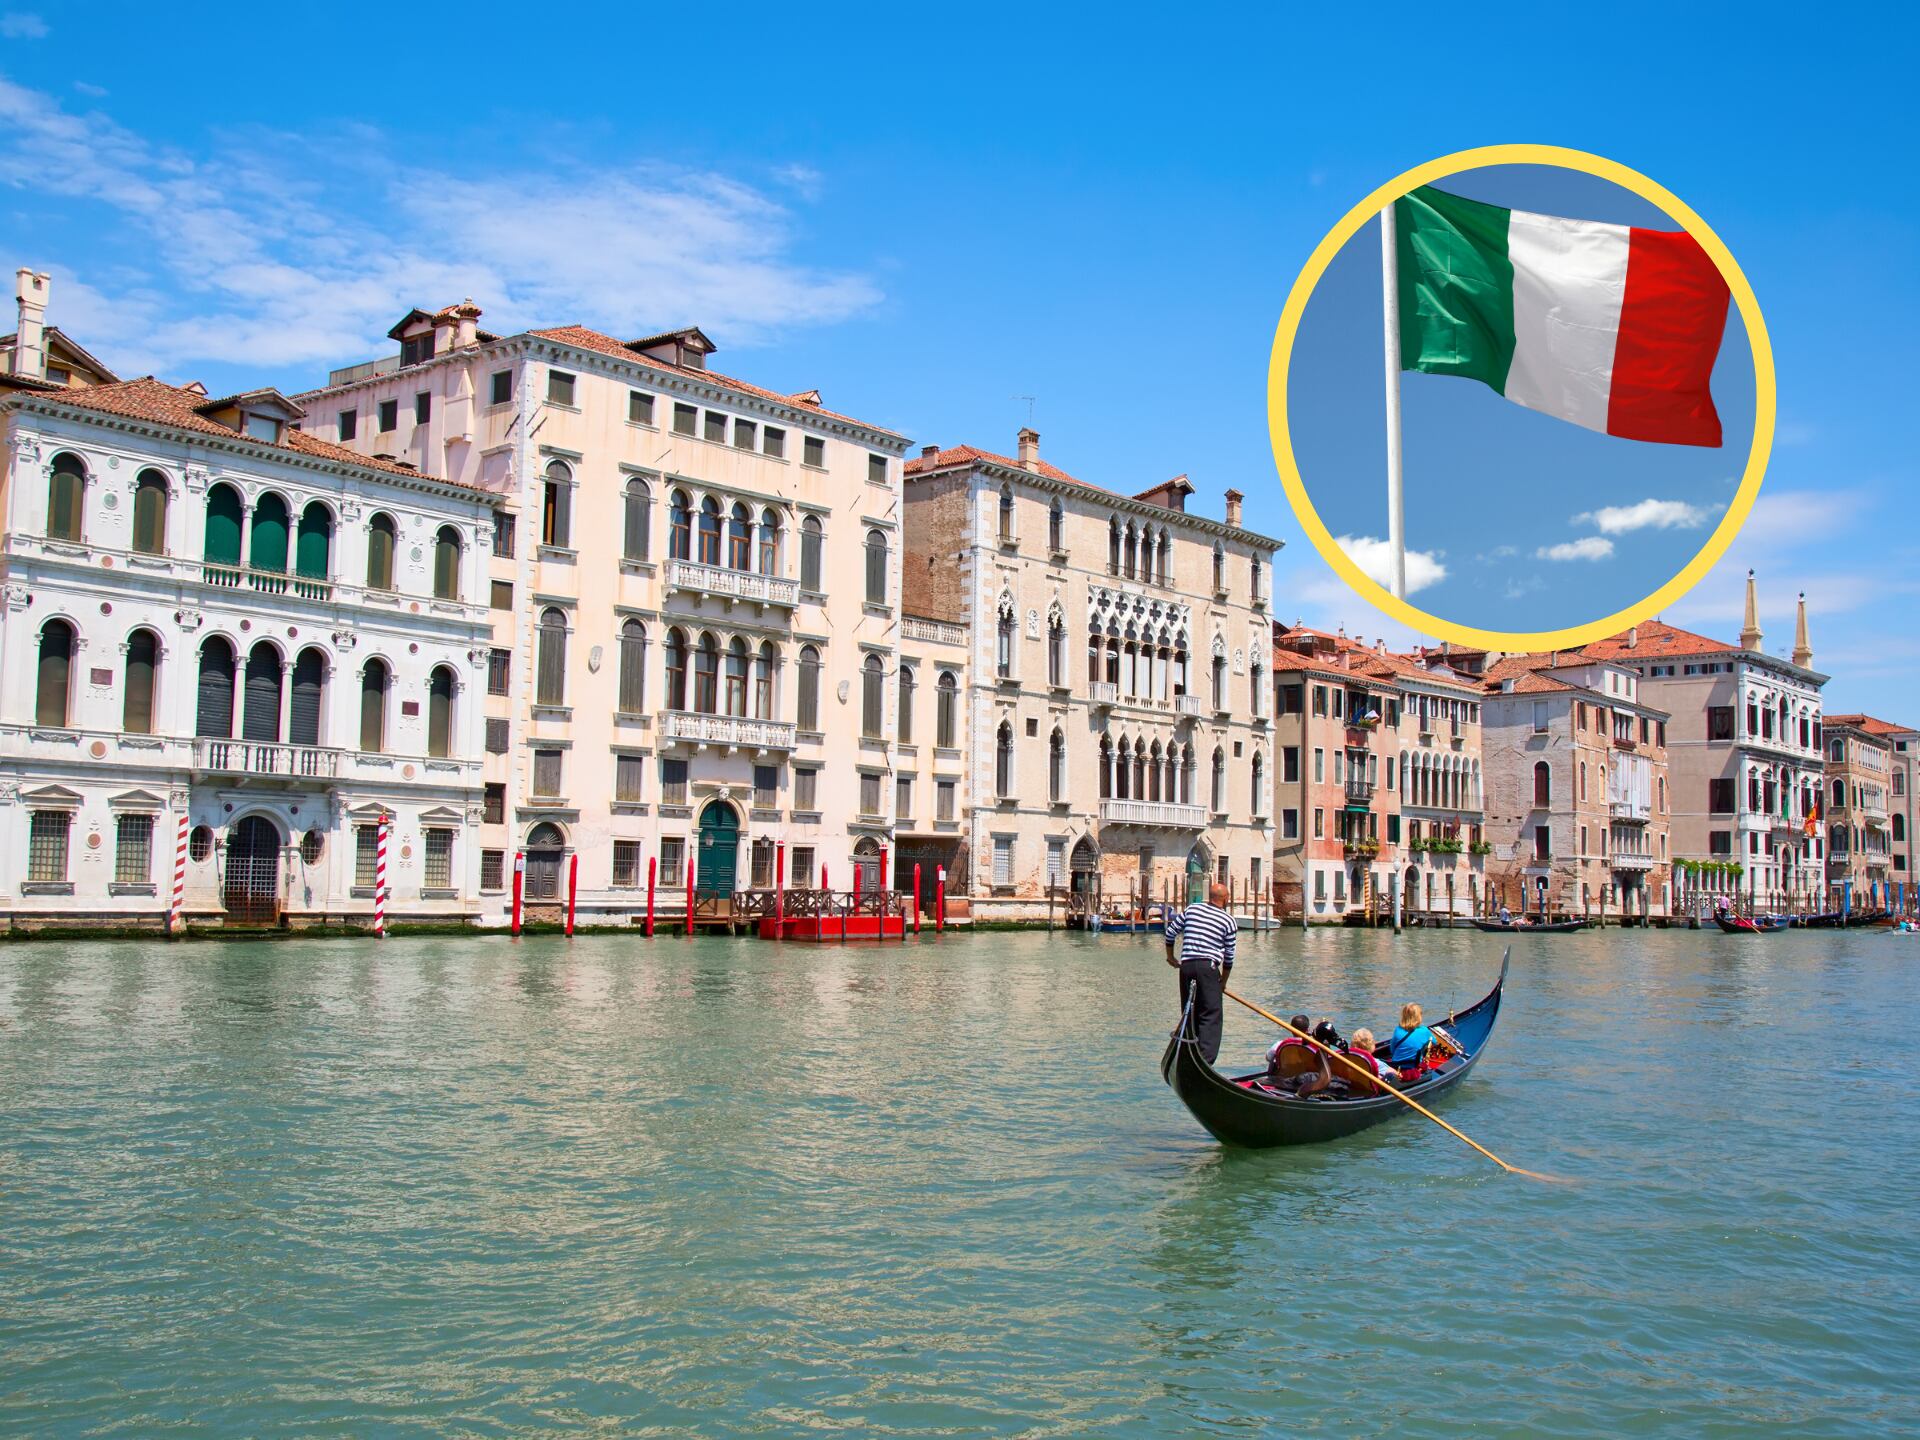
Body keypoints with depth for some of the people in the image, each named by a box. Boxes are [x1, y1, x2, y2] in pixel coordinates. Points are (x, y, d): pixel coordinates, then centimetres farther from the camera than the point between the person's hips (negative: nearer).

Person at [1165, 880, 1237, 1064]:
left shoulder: (1192, 909, 11)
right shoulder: (1228, 921, 3)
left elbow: (1171, 931, 12)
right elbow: (1229, 956, 7)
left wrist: (1170, 956, 25)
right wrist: (1223, 981, 18)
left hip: (1186, 965, 4)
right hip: (1208, 967, -4)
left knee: (1188, 1014, 14)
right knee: (1210, 1016, -4)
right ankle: (1205, 1060, -15)